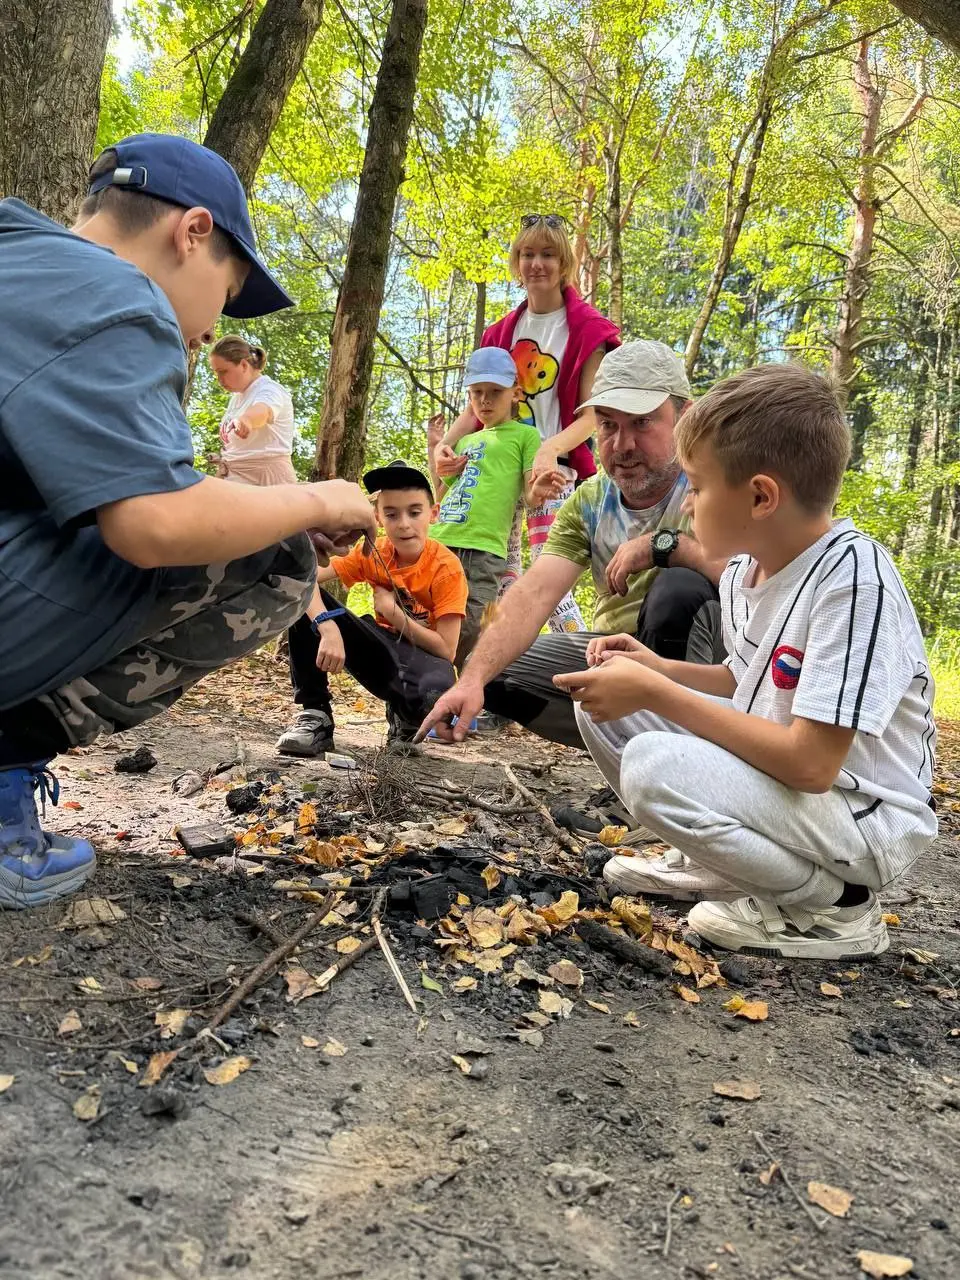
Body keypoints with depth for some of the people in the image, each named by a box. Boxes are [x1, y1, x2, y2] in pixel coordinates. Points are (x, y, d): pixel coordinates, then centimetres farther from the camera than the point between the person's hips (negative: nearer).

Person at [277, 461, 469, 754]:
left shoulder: (447, 568, -18)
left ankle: (405, 718, -2)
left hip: (423, 657, -3)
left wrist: (393, 612, -21)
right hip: (383, 649, 3)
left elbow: (446, 651, -20)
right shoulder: (372, 552, -8)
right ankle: (315, 714, -11)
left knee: (435, 693, -43)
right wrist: (328, 628, -38)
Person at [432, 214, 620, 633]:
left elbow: (591, 414, -8)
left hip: (551, 464, -6)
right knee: (501, 574, 6)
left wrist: (550, 449, -26)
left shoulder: (587, 328, -2)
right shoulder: (502, 331, 15)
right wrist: (446, 444, -5)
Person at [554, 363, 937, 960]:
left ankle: (832, 903, -7)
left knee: (655, 765, -31)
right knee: (602, 702, -1)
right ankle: (714, 859, 10)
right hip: (772, 772, 8)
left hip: (869, 820, -8)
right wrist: (660, 669, -1)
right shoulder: (744, 567, 0)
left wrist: (656, 694, -25)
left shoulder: (854, 579, -26)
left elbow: (811, 764, -30)